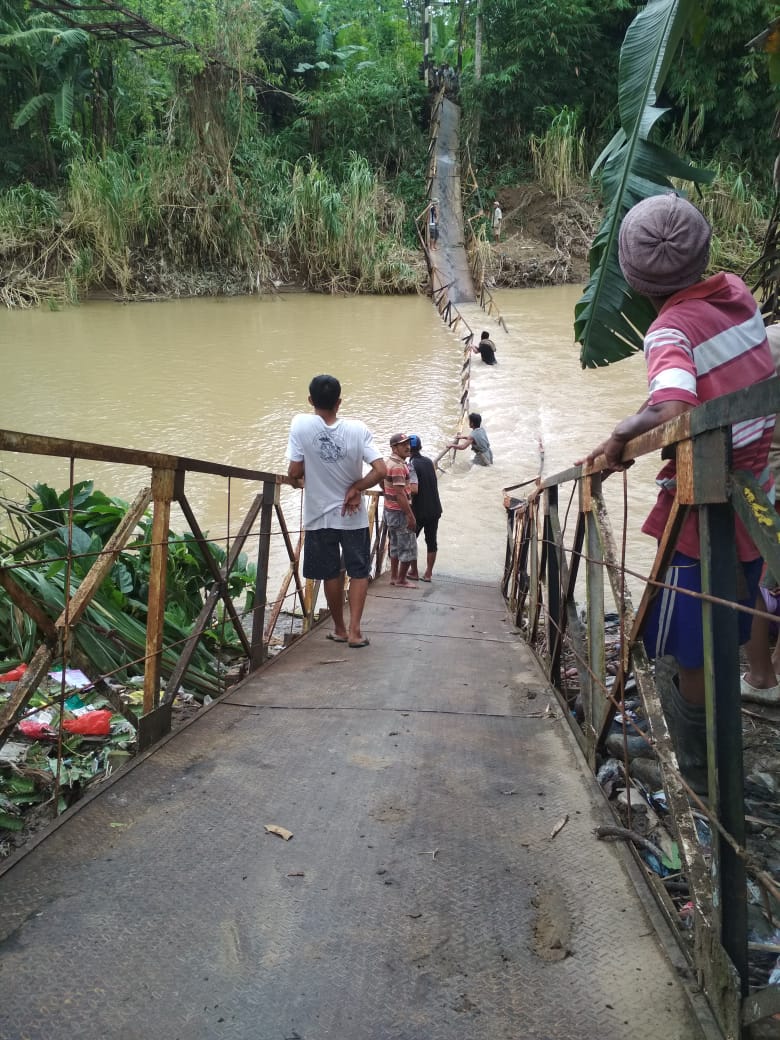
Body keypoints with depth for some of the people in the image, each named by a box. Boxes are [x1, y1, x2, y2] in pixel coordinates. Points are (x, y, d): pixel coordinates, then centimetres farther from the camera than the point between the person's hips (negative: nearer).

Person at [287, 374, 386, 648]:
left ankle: (340, 629, 27)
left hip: (319, 515, 0)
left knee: (332, 574, 15)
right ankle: (354, 630, 5)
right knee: (359, 572, 13)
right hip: (353, 516, 0)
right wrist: (355, 489, -5)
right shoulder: (357, 428, -12)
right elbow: (380, 471, -17)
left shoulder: (301, 424, -14)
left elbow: (294, 472, -12)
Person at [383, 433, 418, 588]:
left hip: (389, 510, 10)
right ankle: (401, 580, 6)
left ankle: (394, 576, 24)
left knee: (395, 545, 17)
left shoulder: (389, 462, 10)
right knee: (408, 547, 0)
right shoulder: (398, 466, -21)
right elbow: (400, 494, -25)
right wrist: (411, 516, -22)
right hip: (400, 512, -10)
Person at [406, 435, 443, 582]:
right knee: (431, 541, 9)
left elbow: (414, 490, -22)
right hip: (435, 509, 6)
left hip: (419, 510, -6)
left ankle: (413, 572, 16)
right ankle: (428, 573, 12)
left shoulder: (412, 465, -14)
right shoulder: (429, 461, 5)